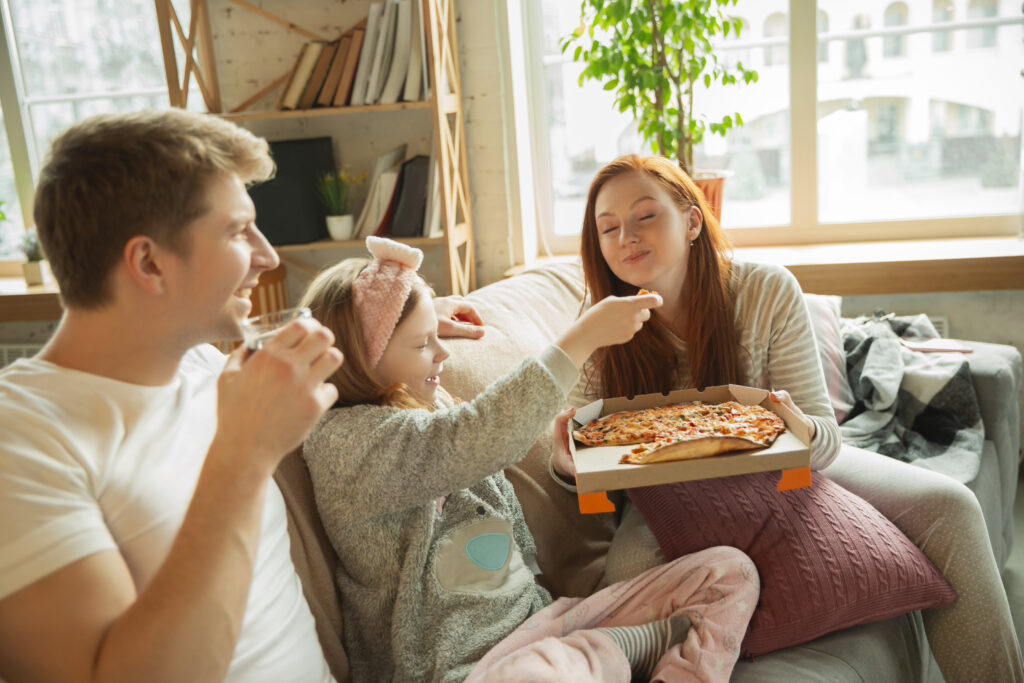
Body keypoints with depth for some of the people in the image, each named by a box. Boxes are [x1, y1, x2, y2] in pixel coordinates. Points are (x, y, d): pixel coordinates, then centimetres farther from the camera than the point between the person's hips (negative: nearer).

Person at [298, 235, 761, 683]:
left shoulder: (431, 408, 14)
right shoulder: (342, 439, -13)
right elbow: (480, 438, -29)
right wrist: (583, 336, -25)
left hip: (536, 620, 8)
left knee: (730, 571, 0)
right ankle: (666, 636, -14)